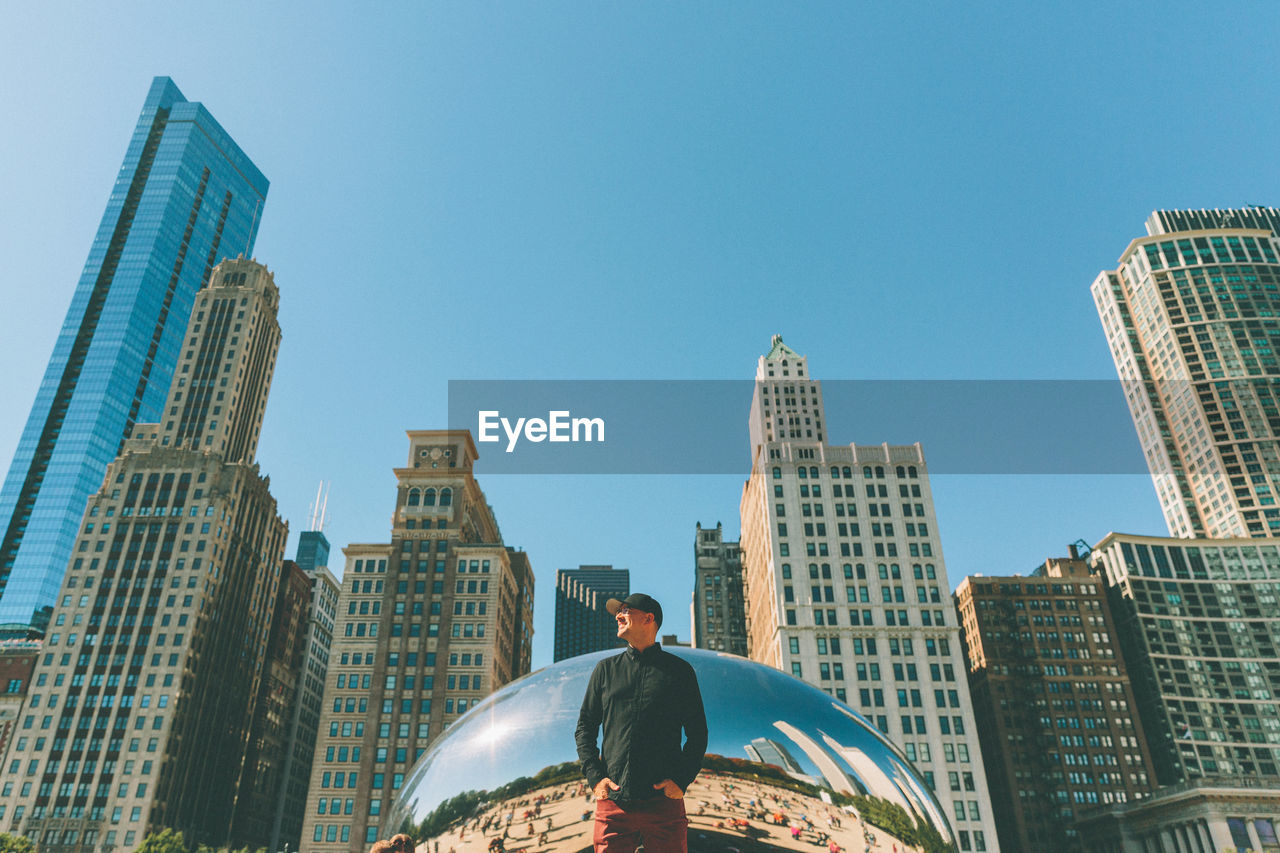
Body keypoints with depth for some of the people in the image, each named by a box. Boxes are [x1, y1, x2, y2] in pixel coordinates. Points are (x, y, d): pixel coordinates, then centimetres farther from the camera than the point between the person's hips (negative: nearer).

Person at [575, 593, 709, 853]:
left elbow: (698, 733, 9)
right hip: (613, 802, 1)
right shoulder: (606, 669, 13)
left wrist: (681, 780, -5)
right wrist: (594, 776, -1)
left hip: (664, 801, -1)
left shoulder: (679, 670, 8)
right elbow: (585, 727, 14)